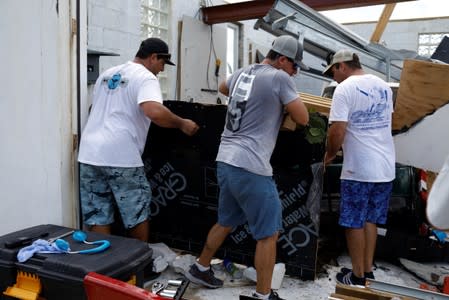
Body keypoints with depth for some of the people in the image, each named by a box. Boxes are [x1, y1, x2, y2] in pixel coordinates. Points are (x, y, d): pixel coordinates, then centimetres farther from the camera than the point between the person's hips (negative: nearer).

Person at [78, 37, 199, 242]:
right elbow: (154, 112, -25)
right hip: (120, 156, -7)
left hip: (90, 154, 7)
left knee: (98, 219, 11)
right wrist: (181, 124, -11)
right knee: (137, 215, 10)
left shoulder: (107, 74, 20)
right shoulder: (145, 77, -6)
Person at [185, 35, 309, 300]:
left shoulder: (242, 73, 14)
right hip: (250, 167, -9)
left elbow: (223, 88, 36)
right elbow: (303, 119, -5)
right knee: (269, 234, 4)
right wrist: (288, 99, 13)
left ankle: (200, 269, 40)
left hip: (226, 160, 9)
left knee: (226, 222, 26)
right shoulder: (279, 78, -8)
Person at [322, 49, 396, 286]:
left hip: (358, 169, -7)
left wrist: (329, 155, -1)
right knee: (370, 221, 17)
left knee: (354, 223, 6)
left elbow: (337, 131, -19)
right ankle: (368, 272, 25)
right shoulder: (383, 86, 11)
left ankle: (358, 276, 17)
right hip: (385, 167, 7)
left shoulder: (344, 89, -12)